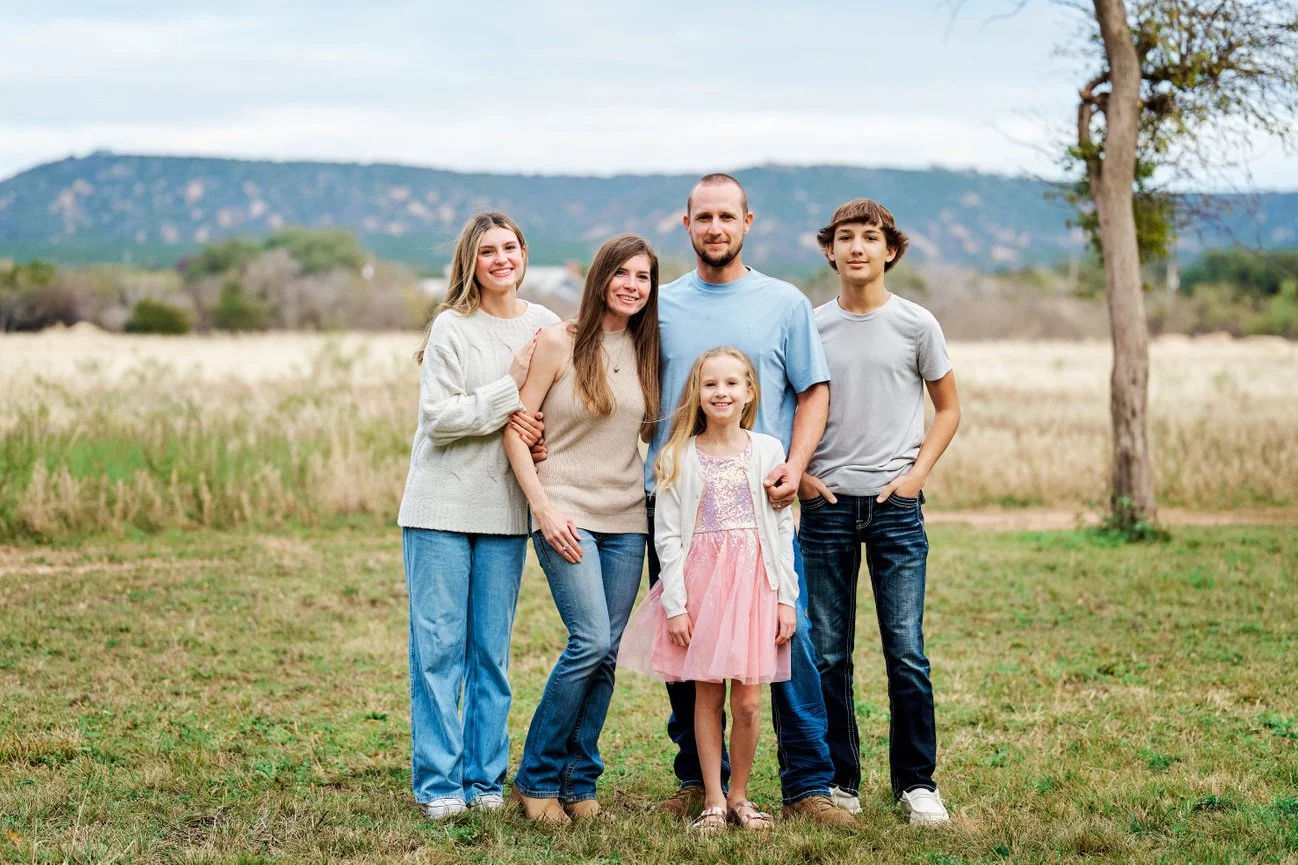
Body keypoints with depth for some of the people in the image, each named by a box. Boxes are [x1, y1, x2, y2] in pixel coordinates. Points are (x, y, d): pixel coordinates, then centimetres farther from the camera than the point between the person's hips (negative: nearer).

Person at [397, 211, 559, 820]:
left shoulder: (545, 326, 6)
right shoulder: (452, 328, -6)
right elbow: (438, 417, -12)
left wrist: (537, 427, -7)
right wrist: (509, 386, -16)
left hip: (506, 512, 4)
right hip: (441, 506, -3)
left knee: (493, 650, 8)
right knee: (439, 646, -1)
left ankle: (485, 776, 16)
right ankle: (438, 782, 5)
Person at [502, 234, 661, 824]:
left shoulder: (645, 352, 9)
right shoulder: (558, 342, -5)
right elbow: (515, 428, -6)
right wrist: (544, 508, -13)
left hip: (625, 518, 5)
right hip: (566, 514, -5)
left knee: (605, 652, 3)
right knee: (590, 642, -15)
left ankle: (579, 781, 15)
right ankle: (536, 778, 0)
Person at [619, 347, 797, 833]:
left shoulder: (768, 451, 4)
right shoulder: (679, 458, 1)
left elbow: (783, 529, 6)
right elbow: (667, 536, -1)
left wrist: (787, 598, 2)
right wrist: (675, 604, -7)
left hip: (755, 581, 1)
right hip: (700, 581, -1)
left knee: (748, 702, 0)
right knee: (707, 697, 4)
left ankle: (739, 794, 16)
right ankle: (713, 798, 13)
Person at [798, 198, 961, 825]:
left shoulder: (916, 325, 3)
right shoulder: (810, 327, 6)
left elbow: (948, 408, 11)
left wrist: (918, 471, -2)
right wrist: (800, 473, 1)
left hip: (895, 504, -1)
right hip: (828, 503, 1)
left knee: (906, 651, -3)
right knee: (828, 653, 4)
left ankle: (916, 783, 8)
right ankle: (839, 780, 15)